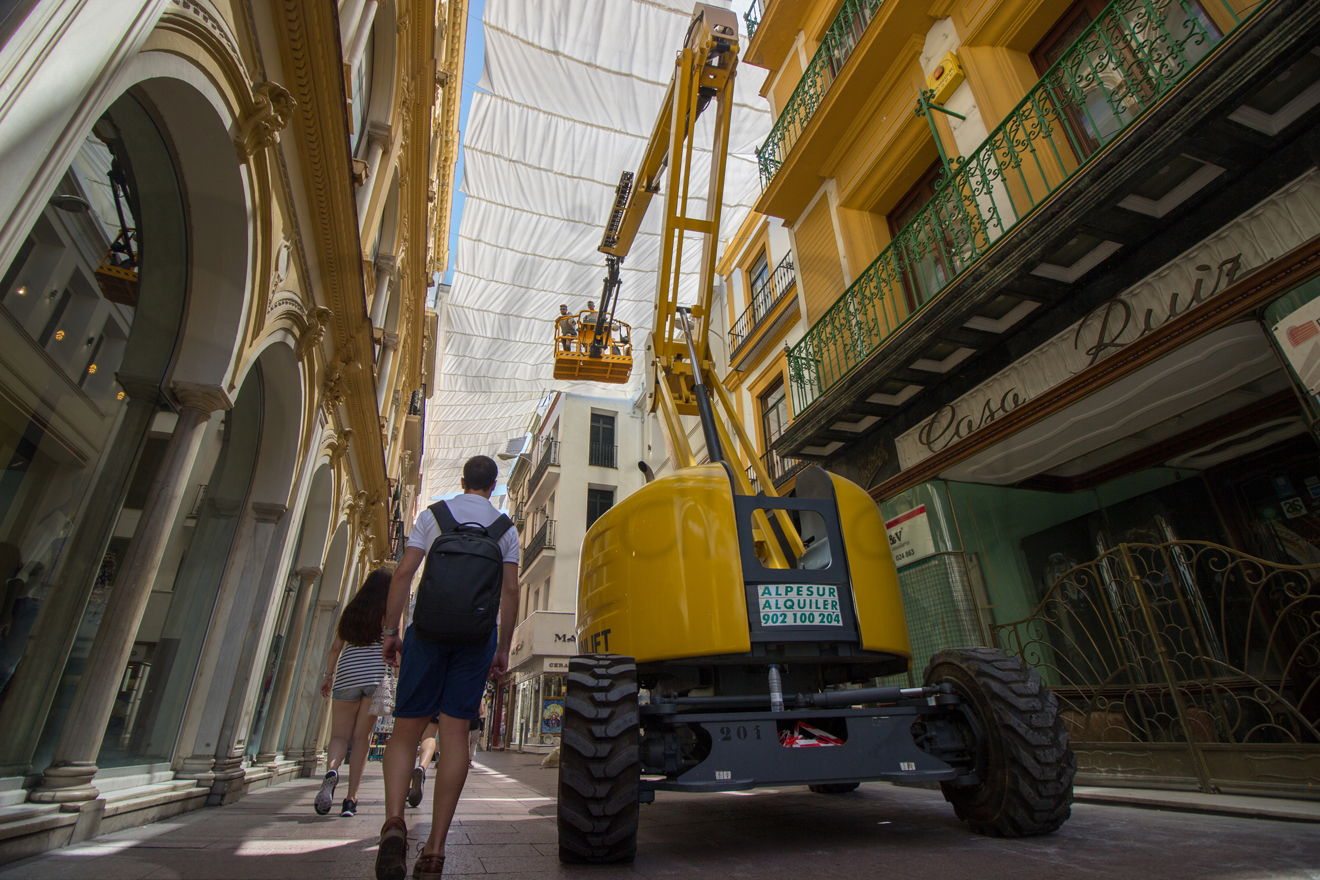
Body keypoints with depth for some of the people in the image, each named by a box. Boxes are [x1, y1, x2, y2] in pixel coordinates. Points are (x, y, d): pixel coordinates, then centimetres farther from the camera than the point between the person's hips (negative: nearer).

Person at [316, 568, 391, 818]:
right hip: (377, 675, -2)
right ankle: (351, 799, 3)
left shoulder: (350, 611, 14)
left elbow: (336, 647, 14)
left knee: (340, 735, 7)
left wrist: (328, 675, 21)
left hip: (347, 674, 2)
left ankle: (331, 769, -24)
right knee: (361, 737, 5)